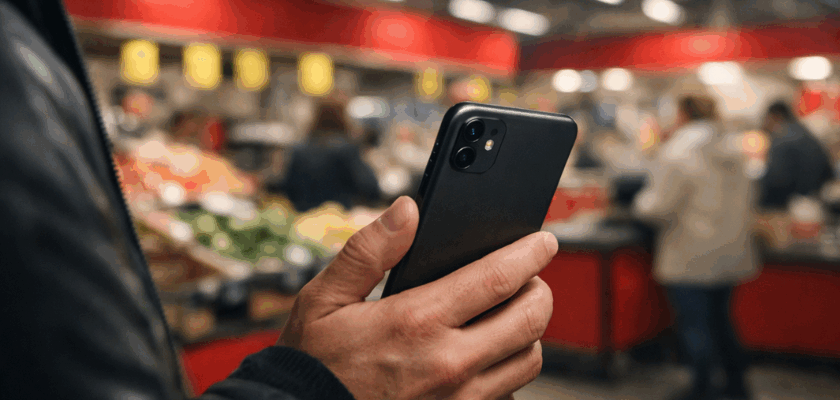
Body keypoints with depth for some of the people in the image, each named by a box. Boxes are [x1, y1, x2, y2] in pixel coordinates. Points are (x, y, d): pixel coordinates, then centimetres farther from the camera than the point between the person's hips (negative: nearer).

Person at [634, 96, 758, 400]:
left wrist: (641, 200, 5)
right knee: (719, 318, 19)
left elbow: (660, 207, -15)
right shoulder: (731, 157, 9)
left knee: (693, 322, 1)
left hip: (690, 259, -7)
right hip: (729, 255, 8)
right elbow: (745, 206, 16)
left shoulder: (675, 155, -14)